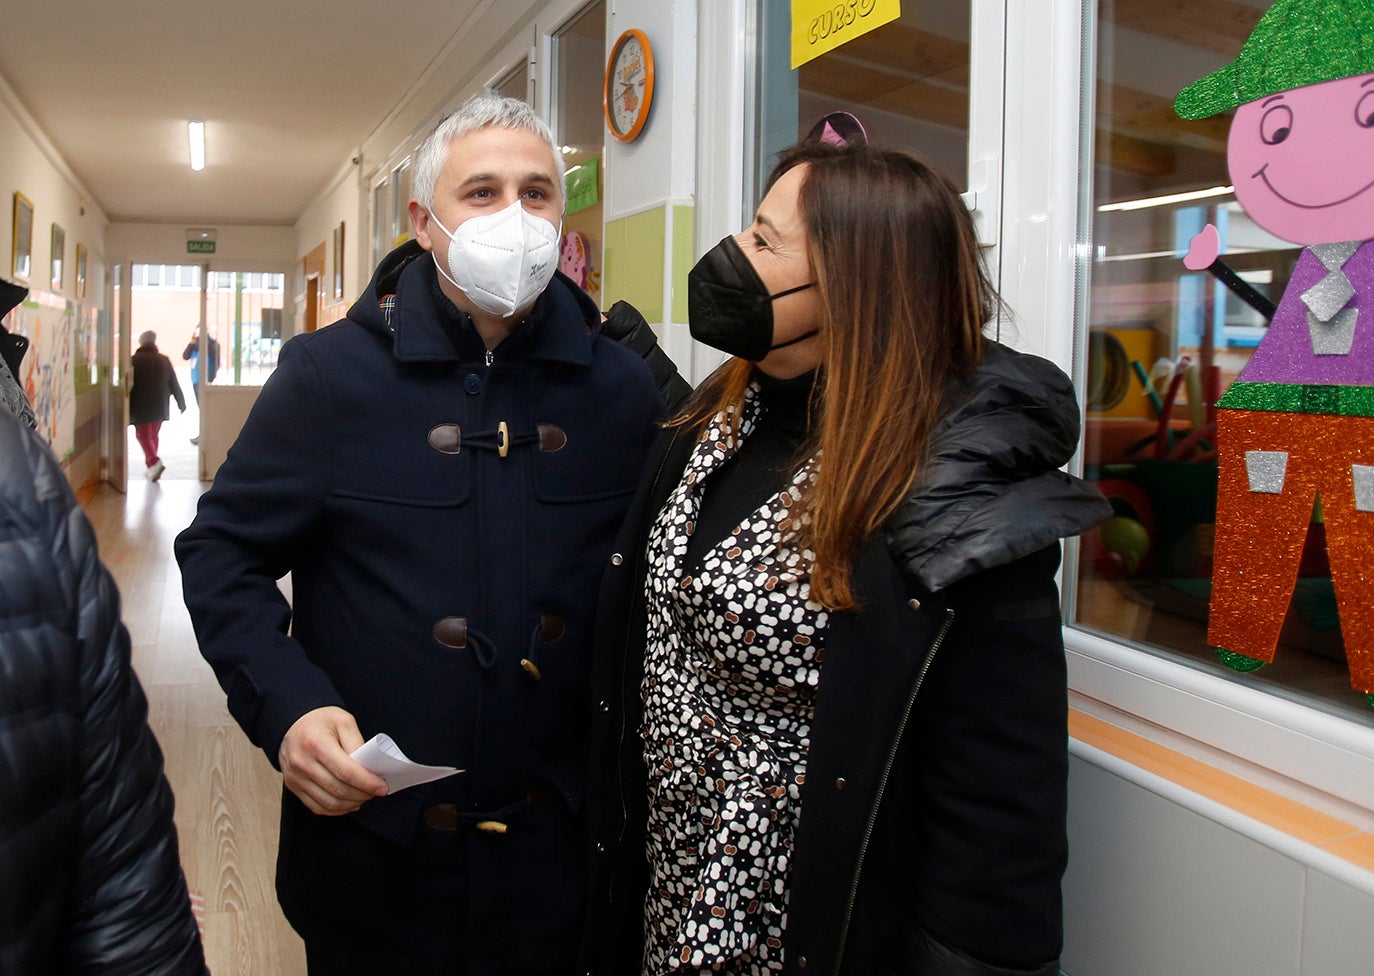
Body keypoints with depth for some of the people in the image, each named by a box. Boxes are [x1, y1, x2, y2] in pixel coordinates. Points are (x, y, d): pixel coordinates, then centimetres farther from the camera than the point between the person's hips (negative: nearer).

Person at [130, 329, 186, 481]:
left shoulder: (135, 360, -7)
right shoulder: (164, 360, 5)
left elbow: (130, 385, -9)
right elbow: (174, 384, 9)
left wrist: (128, 409, -5)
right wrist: (181, 403, 18)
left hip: (141, 406, -4)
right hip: (160, 406, 4)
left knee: (143, 434, 1)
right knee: (154, 435, 16)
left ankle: (154, 462, -20)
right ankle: (151, 467, 19)